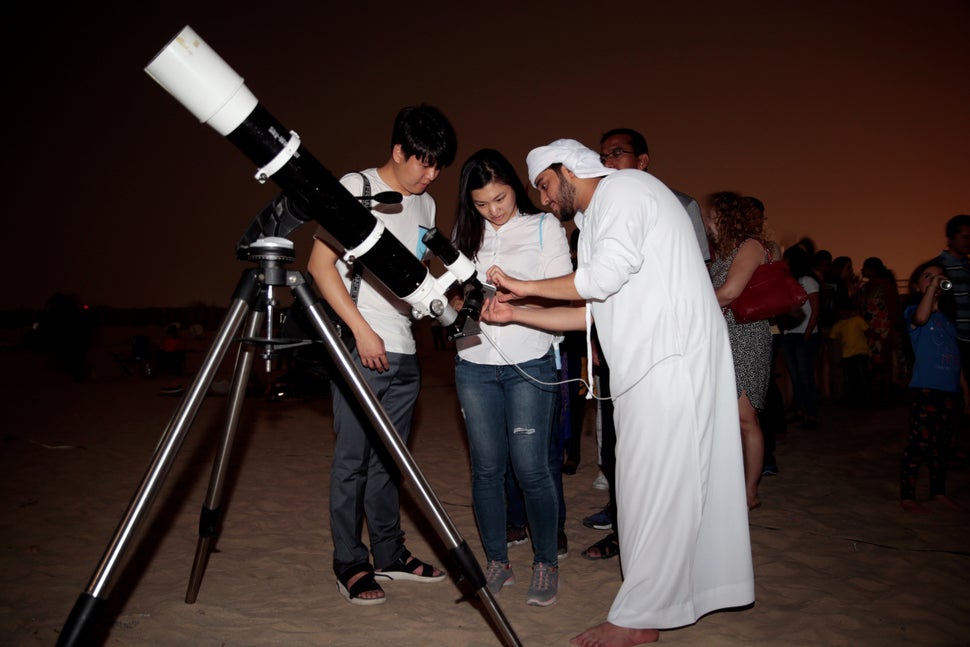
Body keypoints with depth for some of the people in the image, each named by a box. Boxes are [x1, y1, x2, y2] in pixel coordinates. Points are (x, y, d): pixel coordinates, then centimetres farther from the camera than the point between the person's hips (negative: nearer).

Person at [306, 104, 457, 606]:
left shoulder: (424, 205, 16)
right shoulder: (356, 187, -3)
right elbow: (320, 264, -8)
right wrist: (362, 329, -14)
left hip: (403, 349, 6)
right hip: (359, 346, -6)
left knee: (389, 458, 13)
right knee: (352, 457, -1)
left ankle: (389, 554, 23)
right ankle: (349, 564, 11)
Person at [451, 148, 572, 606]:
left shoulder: (544, 226, 4)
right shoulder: (465, 234, 13)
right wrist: (461, 303, -9)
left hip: (529, 362, -3)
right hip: (475, 361, 3)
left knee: (531, 467, -6)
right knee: (486, 466, 6)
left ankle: (546, 564, 12)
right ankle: (497, 563, 19)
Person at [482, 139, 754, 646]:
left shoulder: (624, 188, -4)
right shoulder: (595, 220, 24)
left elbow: (603, 276, -17)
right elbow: (593, 312, 20)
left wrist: (524, 285, -6)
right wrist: (516, 313, 14)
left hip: (672, 361, -10)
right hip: (648, 364, 10)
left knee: (655, 488, -5)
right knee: (682, 485, 14)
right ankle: (690, 590, 24)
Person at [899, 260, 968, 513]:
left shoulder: (948, 317, 17)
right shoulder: (913, 311, -2)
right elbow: (921, 317, -29)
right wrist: (931, 287, -21)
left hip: (949, 390, 7)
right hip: (925, 389, -7)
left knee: (942, 444, 14)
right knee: (920, 442, -8)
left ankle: (938, 491, 27)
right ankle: (907, 496, -1)